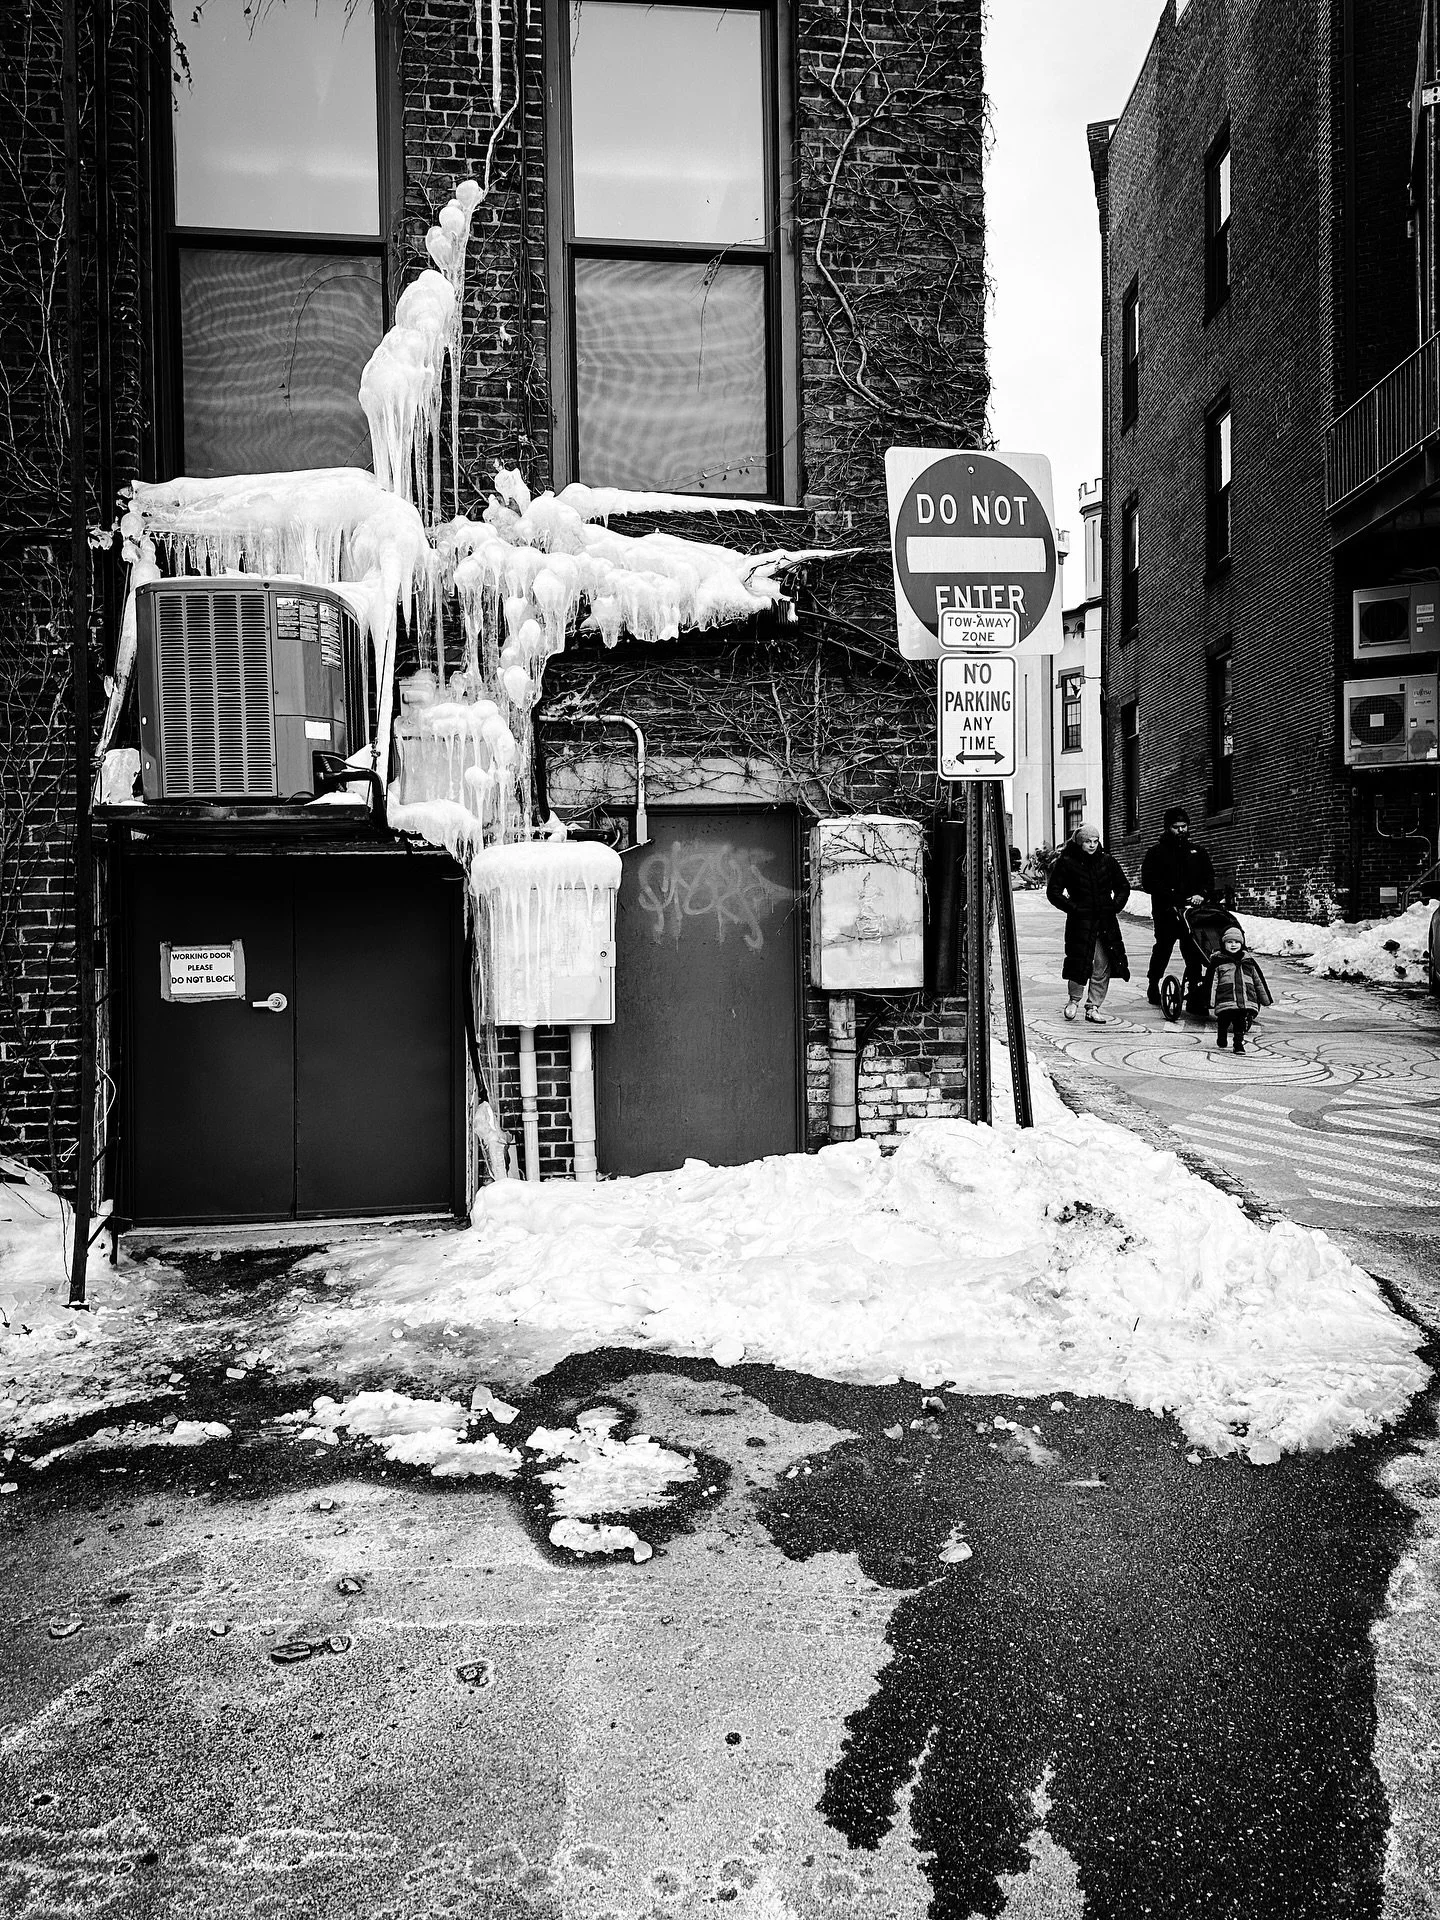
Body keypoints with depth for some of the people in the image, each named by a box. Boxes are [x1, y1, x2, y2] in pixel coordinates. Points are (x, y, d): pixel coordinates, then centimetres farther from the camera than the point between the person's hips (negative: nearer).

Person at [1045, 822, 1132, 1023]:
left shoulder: (1108, 861, 8)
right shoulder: (1066, 863, -3)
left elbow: (1123, 886, 19)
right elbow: (1053, 891, -1)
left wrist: (1115, 905, 4)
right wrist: (1072, 908, -10)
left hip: (1106, 922, 4)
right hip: (1080, 922, -3)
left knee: (1102, 968, 2)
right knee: (1080, 963, -5)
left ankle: (1093, 1007, 14)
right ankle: (1074, 1000, 21)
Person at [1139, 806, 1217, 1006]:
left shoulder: (1197, 852, 15)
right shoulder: (1157, 852, 1)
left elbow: (1209, 877, 15)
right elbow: (1148, 882, -8)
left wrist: (1202, 894, -6)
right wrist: (1173, 898, -17)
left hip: (1192, 909, 3)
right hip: (1166, 912, -3)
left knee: (1193, 952, -2)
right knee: (1162, 950, 5)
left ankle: (1195, 988, 2)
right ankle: (1153, 989, 19)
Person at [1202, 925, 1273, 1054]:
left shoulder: (1249, 961, 13)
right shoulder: (1218, 962, 4)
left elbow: (1260, 981, 19)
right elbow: (1211, 982, 1)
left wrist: (1267, 1000, 20)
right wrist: (1210, 1002, -5)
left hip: (1247, 1002, 2)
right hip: (1225, 1002, -2)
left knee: (1241, 1025, 1)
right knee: (1223, 1023, 4)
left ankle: (1239, 1044, 13)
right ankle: (1222, 1043, 27)